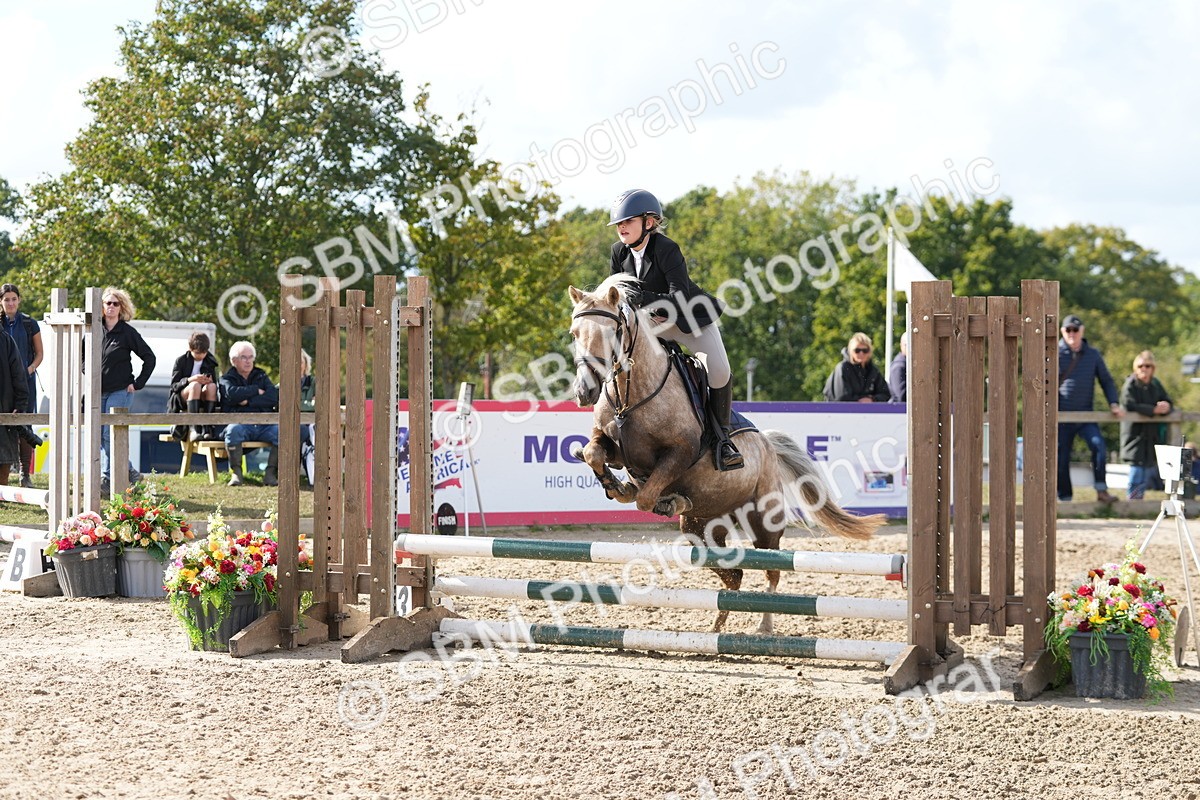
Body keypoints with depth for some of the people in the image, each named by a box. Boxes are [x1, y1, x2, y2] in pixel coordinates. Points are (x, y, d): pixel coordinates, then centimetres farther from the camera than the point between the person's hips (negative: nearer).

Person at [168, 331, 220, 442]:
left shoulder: (209, 362, 11)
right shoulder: (181, 361, 2)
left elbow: (214, 384, 10)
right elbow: (174, 385, -6)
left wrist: (209, 381, -15)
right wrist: (190, 380, -24)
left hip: (202, 399, 3)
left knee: (211, 387, -30)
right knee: (195, 385, -35)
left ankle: (207, 428, -36)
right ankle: (194, 430, -47)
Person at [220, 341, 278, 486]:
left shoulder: (261, 377, 22)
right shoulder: (227, 379, 16)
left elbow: (274, 397, 2)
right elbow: (232, 393, -10)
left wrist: (249, 401, -6)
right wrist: (256, 391, 0)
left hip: (264, 425, 3)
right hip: (241, 423, -2)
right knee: (233, 429, -38)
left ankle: (271, 473, -23)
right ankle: (236, 473, -30)